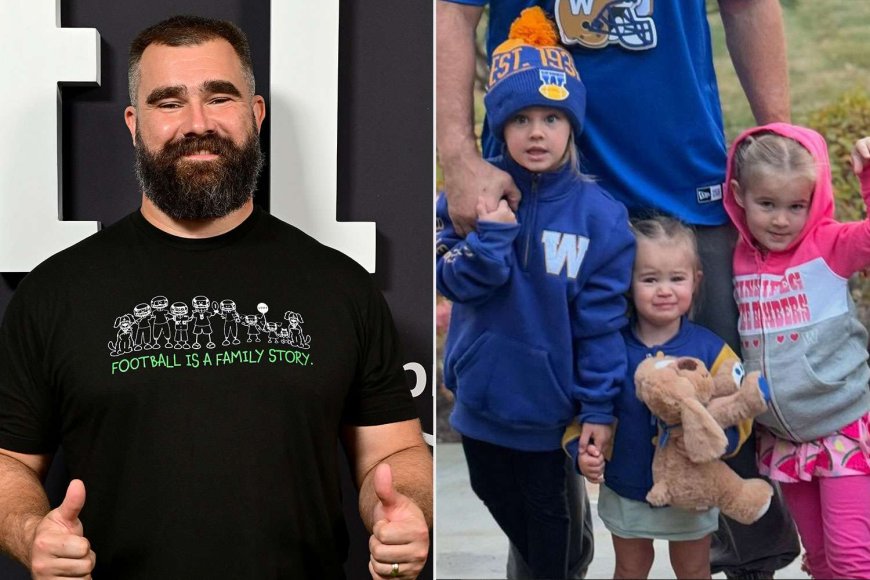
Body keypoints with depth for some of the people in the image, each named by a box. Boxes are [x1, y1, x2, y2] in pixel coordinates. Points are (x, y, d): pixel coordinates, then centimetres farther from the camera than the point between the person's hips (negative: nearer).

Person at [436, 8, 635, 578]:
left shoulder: (599, 213, -14)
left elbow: (601, 319, -12)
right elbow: (456, 282, -14)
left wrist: (599, 405, -11)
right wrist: (491, 232, -30)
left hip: (548, 399, -3)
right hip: (480, 392, 3)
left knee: (546, 510, 15)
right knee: (493, 495, 24)